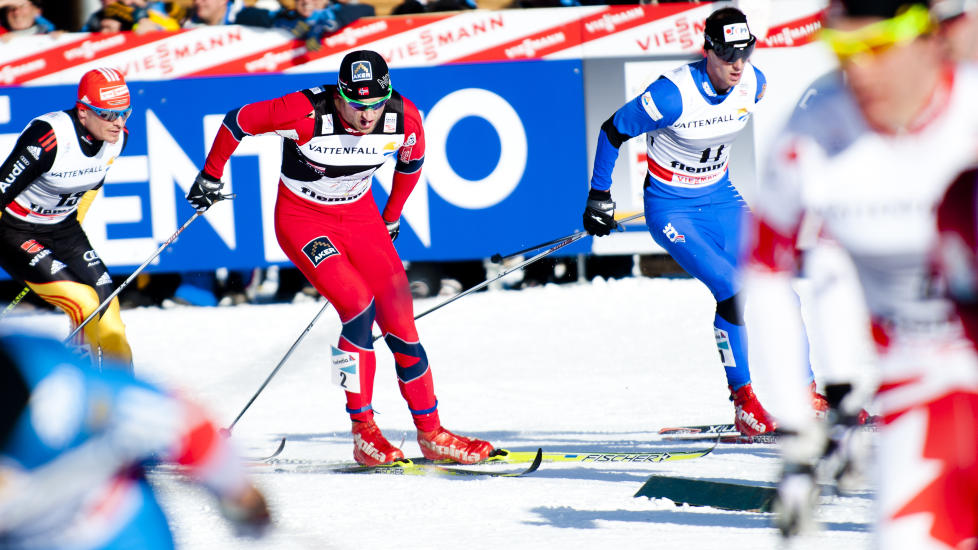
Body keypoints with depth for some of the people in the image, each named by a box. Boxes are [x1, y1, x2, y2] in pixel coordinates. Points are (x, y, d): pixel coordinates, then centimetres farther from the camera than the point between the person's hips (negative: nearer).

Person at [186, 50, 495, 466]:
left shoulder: (404, 119, -18)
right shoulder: (307, 114, -30)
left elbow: (412, 160, 6)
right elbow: (238, 121, -14)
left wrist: (391, 218, 17)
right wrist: (211, 176, 0)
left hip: (360, 216, 4)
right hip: (302, 217, -4)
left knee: (400, 324, -3)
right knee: (359, 307, -23)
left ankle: (431, 435, 10)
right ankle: (363, 433, -14)